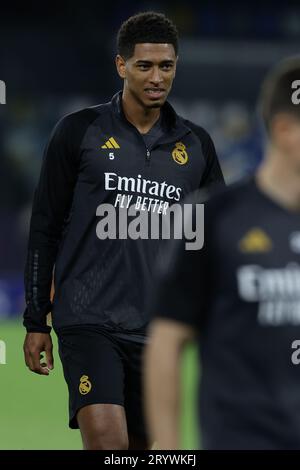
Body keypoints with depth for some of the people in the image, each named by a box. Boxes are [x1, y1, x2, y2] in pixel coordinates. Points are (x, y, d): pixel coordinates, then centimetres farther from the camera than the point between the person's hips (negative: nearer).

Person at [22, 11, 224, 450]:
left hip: (158, 330, 4)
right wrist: (36, 321, 2)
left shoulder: (196, 144, 10)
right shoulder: (79, 132, 0)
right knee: (105, 436, -22)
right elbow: (44, 228, 4)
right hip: (88, 322, -4)